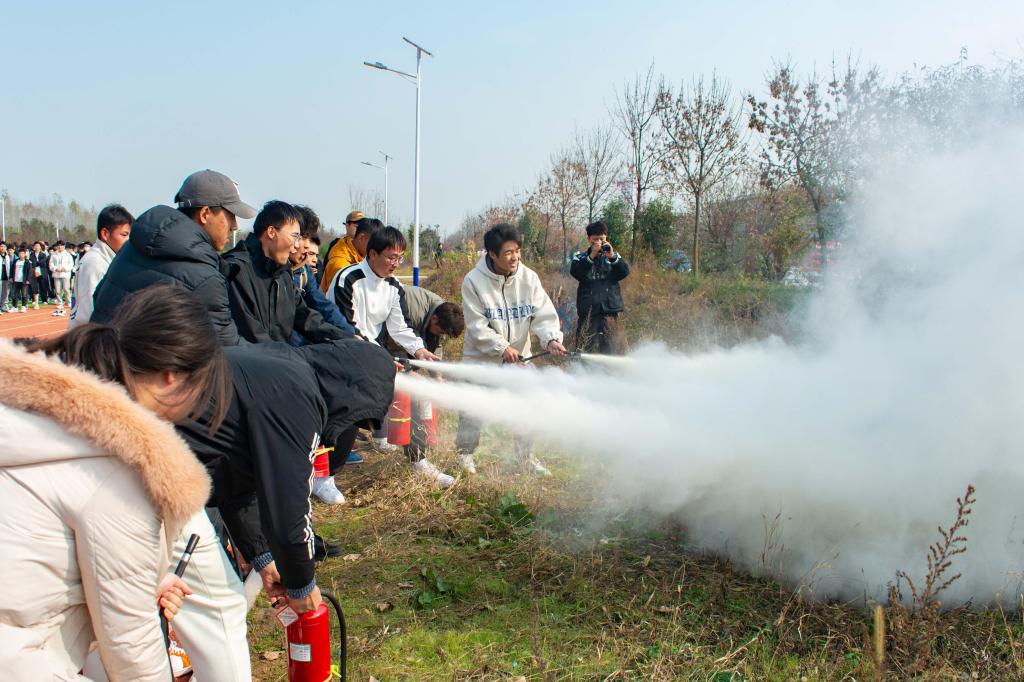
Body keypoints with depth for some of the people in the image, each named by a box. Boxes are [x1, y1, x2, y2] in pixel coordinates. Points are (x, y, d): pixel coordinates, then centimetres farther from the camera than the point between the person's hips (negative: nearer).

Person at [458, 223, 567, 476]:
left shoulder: (528, 278, -9)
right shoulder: (474, 281, -17)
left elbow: (544, 313, -12)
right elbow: (477, 325, -17)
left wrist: (551, 338, -30)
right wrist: (501, 347, -25)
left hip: (518, 356, 3)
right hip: (481, 356, -2)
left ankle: (527, 455, 25)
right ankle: (465, 451, 28)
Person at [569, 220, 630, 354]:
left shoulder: (614, 256, 14)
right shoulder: (580, 257, 11)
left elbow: (625, 272, -2)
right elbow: (575, 272, -9)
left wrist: (612, 257, -17)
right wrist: (592, 256, -15)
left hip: (609, 308, 1)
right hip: (588, 309, 0)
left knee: (612, 347, -4)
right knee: (584, 346, 0)